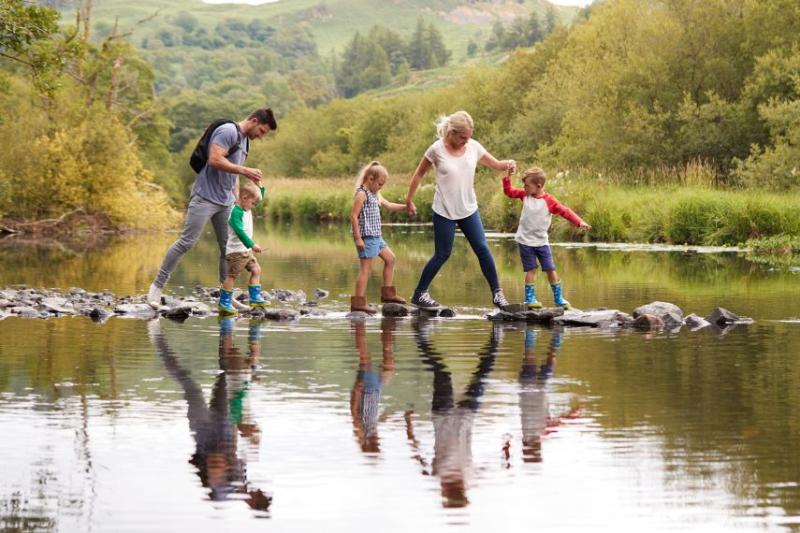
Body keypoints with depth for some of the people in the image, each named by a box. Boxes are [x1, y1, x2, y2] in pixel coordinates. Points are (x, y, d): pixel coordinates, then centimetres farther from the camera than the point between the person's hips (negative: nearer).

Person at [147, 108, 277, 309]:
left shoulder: (245, 141, 19)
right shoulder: (228, 131, -10)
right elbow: (215, 159, -22)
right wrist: (245, 170, -20)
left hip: (226, 202, 9)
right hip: (205, 198, -9)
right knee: (187, 242, -10)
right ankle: (157, 285, -3)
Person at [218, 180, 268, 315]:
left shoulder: (247, 208, 9)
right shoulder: (236, 212, -20)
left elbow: (259, 198, 24)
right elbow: (239, 231, -29)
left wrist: (260, 187, 7)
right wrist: (252, 245, -34)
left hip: (246, 250, 10)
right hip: (236, 250, -10)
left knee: (256, 270, 10)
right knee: (232, 275, -6)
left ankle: (255, 297, 14)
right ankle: (224, 303, -2)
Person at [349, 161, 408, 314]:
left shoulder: (375, 194, 15)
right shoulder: (362, 194, -14)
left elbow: (388, 205, 25)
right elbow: (354, 216, -18)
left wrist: (405, 207, 9)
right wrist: (358, 238, -21)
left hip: (376, 236, 10)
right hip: (366, 236, -10)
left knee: (390, 258, 18)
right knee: (366, 268, -10)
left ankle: (388, 293, 26)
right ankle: (358, 302, -10)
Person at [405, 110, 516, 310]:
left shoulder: (473, 147, -3)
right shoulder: (437, 149, -13)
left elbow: (495, 164, 4)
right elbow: (419, 174, -1)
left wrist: (507, 164, -19)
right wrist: (409, 200, 2)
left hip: (469, 210, 4)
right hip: (444, 212, -4)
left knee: (482, 249, -2)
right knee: (442, 255, 0)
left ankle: (497, 292, 6)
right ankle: (419, 294, 12)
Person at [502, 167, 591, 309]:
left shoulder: (549, 201, -11)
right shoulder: (525, 195, 1)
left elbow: (565, 211, -13)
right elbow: (509, 191, 10)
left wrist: (579, 222, -23)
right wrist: (507, 177, -3)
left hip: (541, 242, -1)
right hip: (525, 240, 1)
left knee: (551, 269, 3)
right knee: (531, 270, -1)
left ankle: (558, 298, 13)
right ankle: (529, 298, 4)